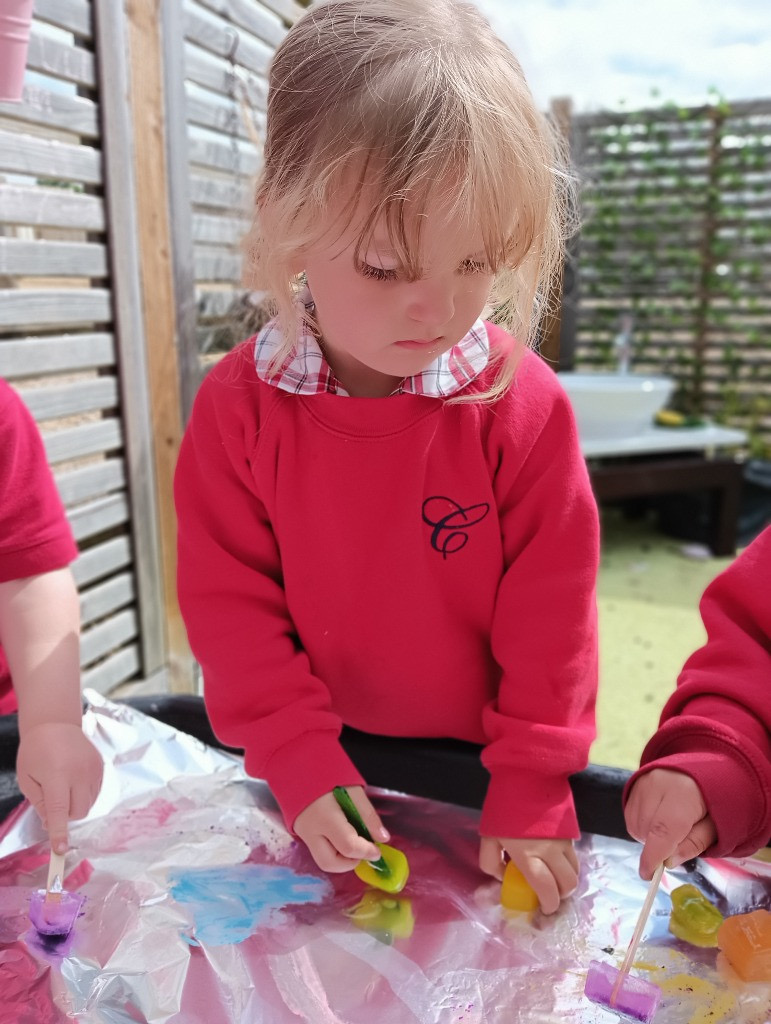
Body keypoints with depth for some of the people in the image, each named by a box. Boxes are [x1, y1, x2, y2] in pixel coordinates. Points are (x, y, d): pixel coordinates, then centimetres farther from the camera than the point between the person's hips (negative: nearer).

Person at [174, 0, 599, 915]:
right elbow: (229, 603, -11)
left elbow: (550, 612, -13)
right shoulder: (237, 405, -16)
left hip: (478, 768, 0)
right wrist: (302, 765, -15)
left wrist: (531, 794, -11)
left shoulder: (523, 401, -18)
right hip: (317, 777, 1)